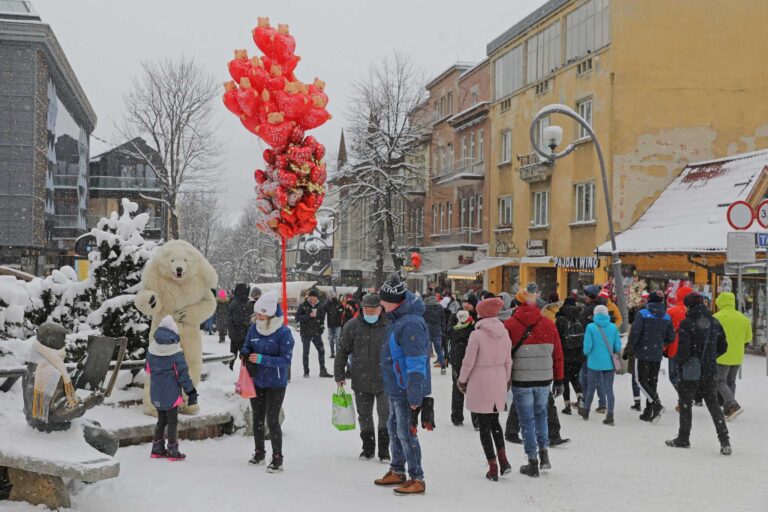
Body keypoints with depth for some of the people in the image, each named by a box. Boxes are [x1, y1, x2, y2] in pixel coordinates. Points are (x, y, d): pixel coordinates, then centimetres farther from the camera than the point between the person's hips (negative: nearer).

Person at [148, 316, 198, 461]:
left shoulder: (151, 349, 0)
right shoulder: (176, 352, -16)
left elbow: (148, 369, 14)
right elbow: (182, 374, -13)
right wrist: (191, 392, -6)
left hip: (156, 393, 6)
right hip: (171, 393, -6)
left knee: (161, 420, 18)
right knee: (172, 421, 5)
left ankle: (157, 449, 21)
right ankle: (172, 451, 7)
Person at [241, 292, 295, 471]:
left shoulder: (283, 332, -18)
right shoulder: (254, 328, -2)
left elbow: (286, 360, -20)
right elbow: (247, 346, 14)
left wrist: (262, 359, -28)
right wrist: (245, 354, -10)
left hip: (276, 383, -6)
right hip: (257, 381, 6)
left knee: (272, 420, -7)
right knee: (257, 418, 16)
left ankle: (277, 458, 5)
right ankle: (259, 452, 33)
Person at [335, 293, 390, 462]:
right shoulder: (352, 326, -4)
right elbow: (342, 351, 4)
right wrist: (339, 375, 4)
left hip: (385, 380, -1)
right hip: (361, 381, 1)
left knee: (386, 415, -2)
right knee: (364, 415, 13)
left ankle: (384, 449, 13)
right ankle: (368, 448, 28)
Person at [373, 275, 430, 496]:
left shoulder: (411, 324, -23)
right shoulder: (398, 320, 11)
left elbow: (416, 363, -25)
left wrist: (414, 396, -25)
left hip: (406, 391, -10)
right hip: (396, 389, 10)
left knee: (406, 432, -4)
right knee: (394, 429, 19)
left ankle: (417, 480, 6)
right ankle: (397, 472, 32)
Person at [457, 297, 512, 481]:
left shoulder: (477, 335, -15)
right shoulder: (504, 333, 1)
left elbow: (468, 362, -12)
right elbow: (508, 361, 8)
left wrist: (462, 380, 3)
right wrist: (507, 380, 22)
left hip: (480, 384, -5)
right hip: (499, 383, 5)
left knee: (484, 425, 5)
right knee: (494, 421, 22)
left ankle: (493, 468, 6)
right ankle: (503, 460, 11)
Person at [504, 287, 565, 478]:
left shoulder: (509, 325, -7)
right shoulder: (549, 324, 2)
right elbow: (558, 354, 5)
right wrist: (559, 381, 13)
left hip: (521, 381, -2)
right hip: (544, 379, 3)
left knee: (527, 420, 7)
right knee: (541, 414, 23)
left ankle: (533, 462, 10)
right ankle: (543, 450, 10)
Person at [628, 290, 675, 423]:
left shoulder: (643, 314, -12)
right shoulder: (666, 317, 4)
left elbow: (634, 332, -18)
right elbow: (671, 338, 8)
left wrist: (634, 346, -1)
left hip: (643, 353, -5)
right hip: (657, 354, 5)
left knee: (641, 380, 2)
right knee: (652, 381, 13)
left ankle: (656, 404, -18)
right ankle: (648, 412, 15)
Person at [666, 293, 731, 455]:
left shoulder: (687, 323, -17)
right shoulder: (714, 322, 2)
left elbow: (683, 350, -20)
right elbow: (723, 347, 10)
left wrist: (677, 361, -1)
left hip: (690, 372, -5)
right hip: (710, 372, 5)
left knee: (685, 405, 11)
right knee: (713, 405, 13)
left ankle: (683, 439, 21)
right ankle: (724, 441, 4)